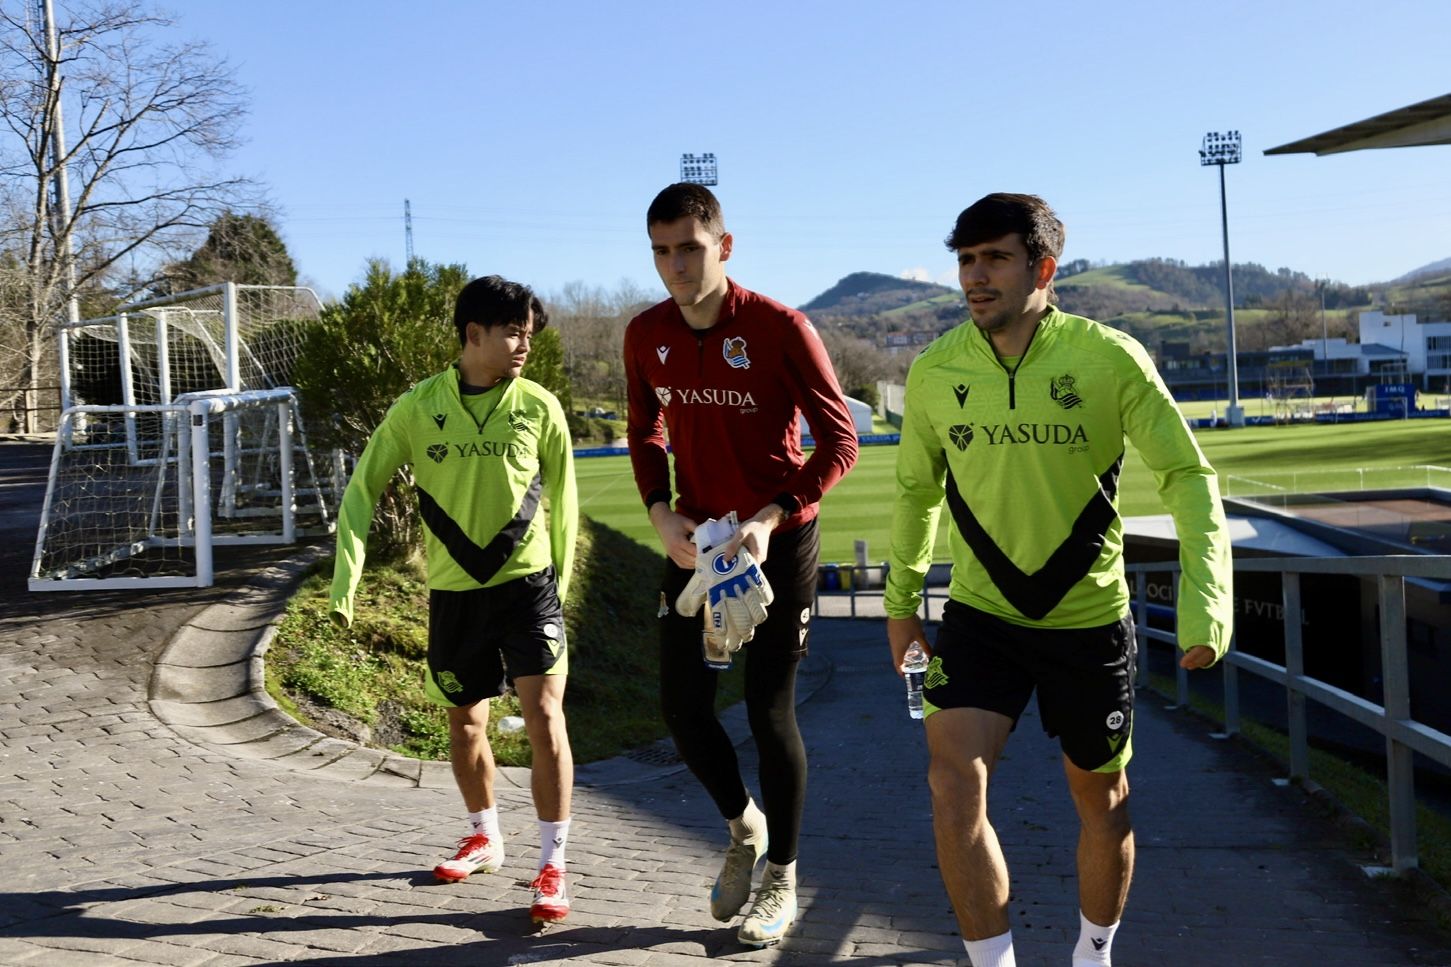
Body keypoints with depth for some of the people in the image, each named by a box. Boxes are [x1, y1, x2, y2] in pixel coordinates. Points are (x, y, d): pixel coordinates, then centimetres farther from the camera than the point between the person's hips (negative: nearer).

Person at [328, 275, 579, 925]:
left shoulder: (539, 406, -3)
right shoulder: (417, 408, -4)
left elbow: (561, 501, 7)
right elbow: (363, 489, 1)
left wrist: (560, 584, 10)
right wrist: (347, 577, -9)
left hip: (526, 582, -2)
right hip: (453, 591, 2)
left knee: (544, 716, -13)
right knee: (464, 723, 15)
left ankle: (553, 867, -3)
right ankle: (486, 839, 38)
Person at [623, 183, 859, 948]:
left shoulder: (780, 330, -19)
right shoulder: (646, 335, -3)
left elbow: (839, 441, -16)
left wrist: (769, 518, -28)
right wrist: (661, 514, -7)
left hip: (778, 540, -5)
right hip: (695, 537, 5)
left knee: (769, 712, 1)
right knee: (681, 704, 4)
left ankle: (781, 878, 20)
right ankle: (743, 827, 34)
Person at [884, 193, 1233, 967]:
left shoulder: (1110, 359, -15)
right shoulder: (934, 372, -6)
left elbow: (1188, 477, -12)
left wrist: (1206, 599, -24)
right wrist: (901, 598, 15)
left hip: (1089, 618, -1)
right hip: (980, 612, 1)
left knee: (1101, 801, 13)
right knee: (954, 781, -17)